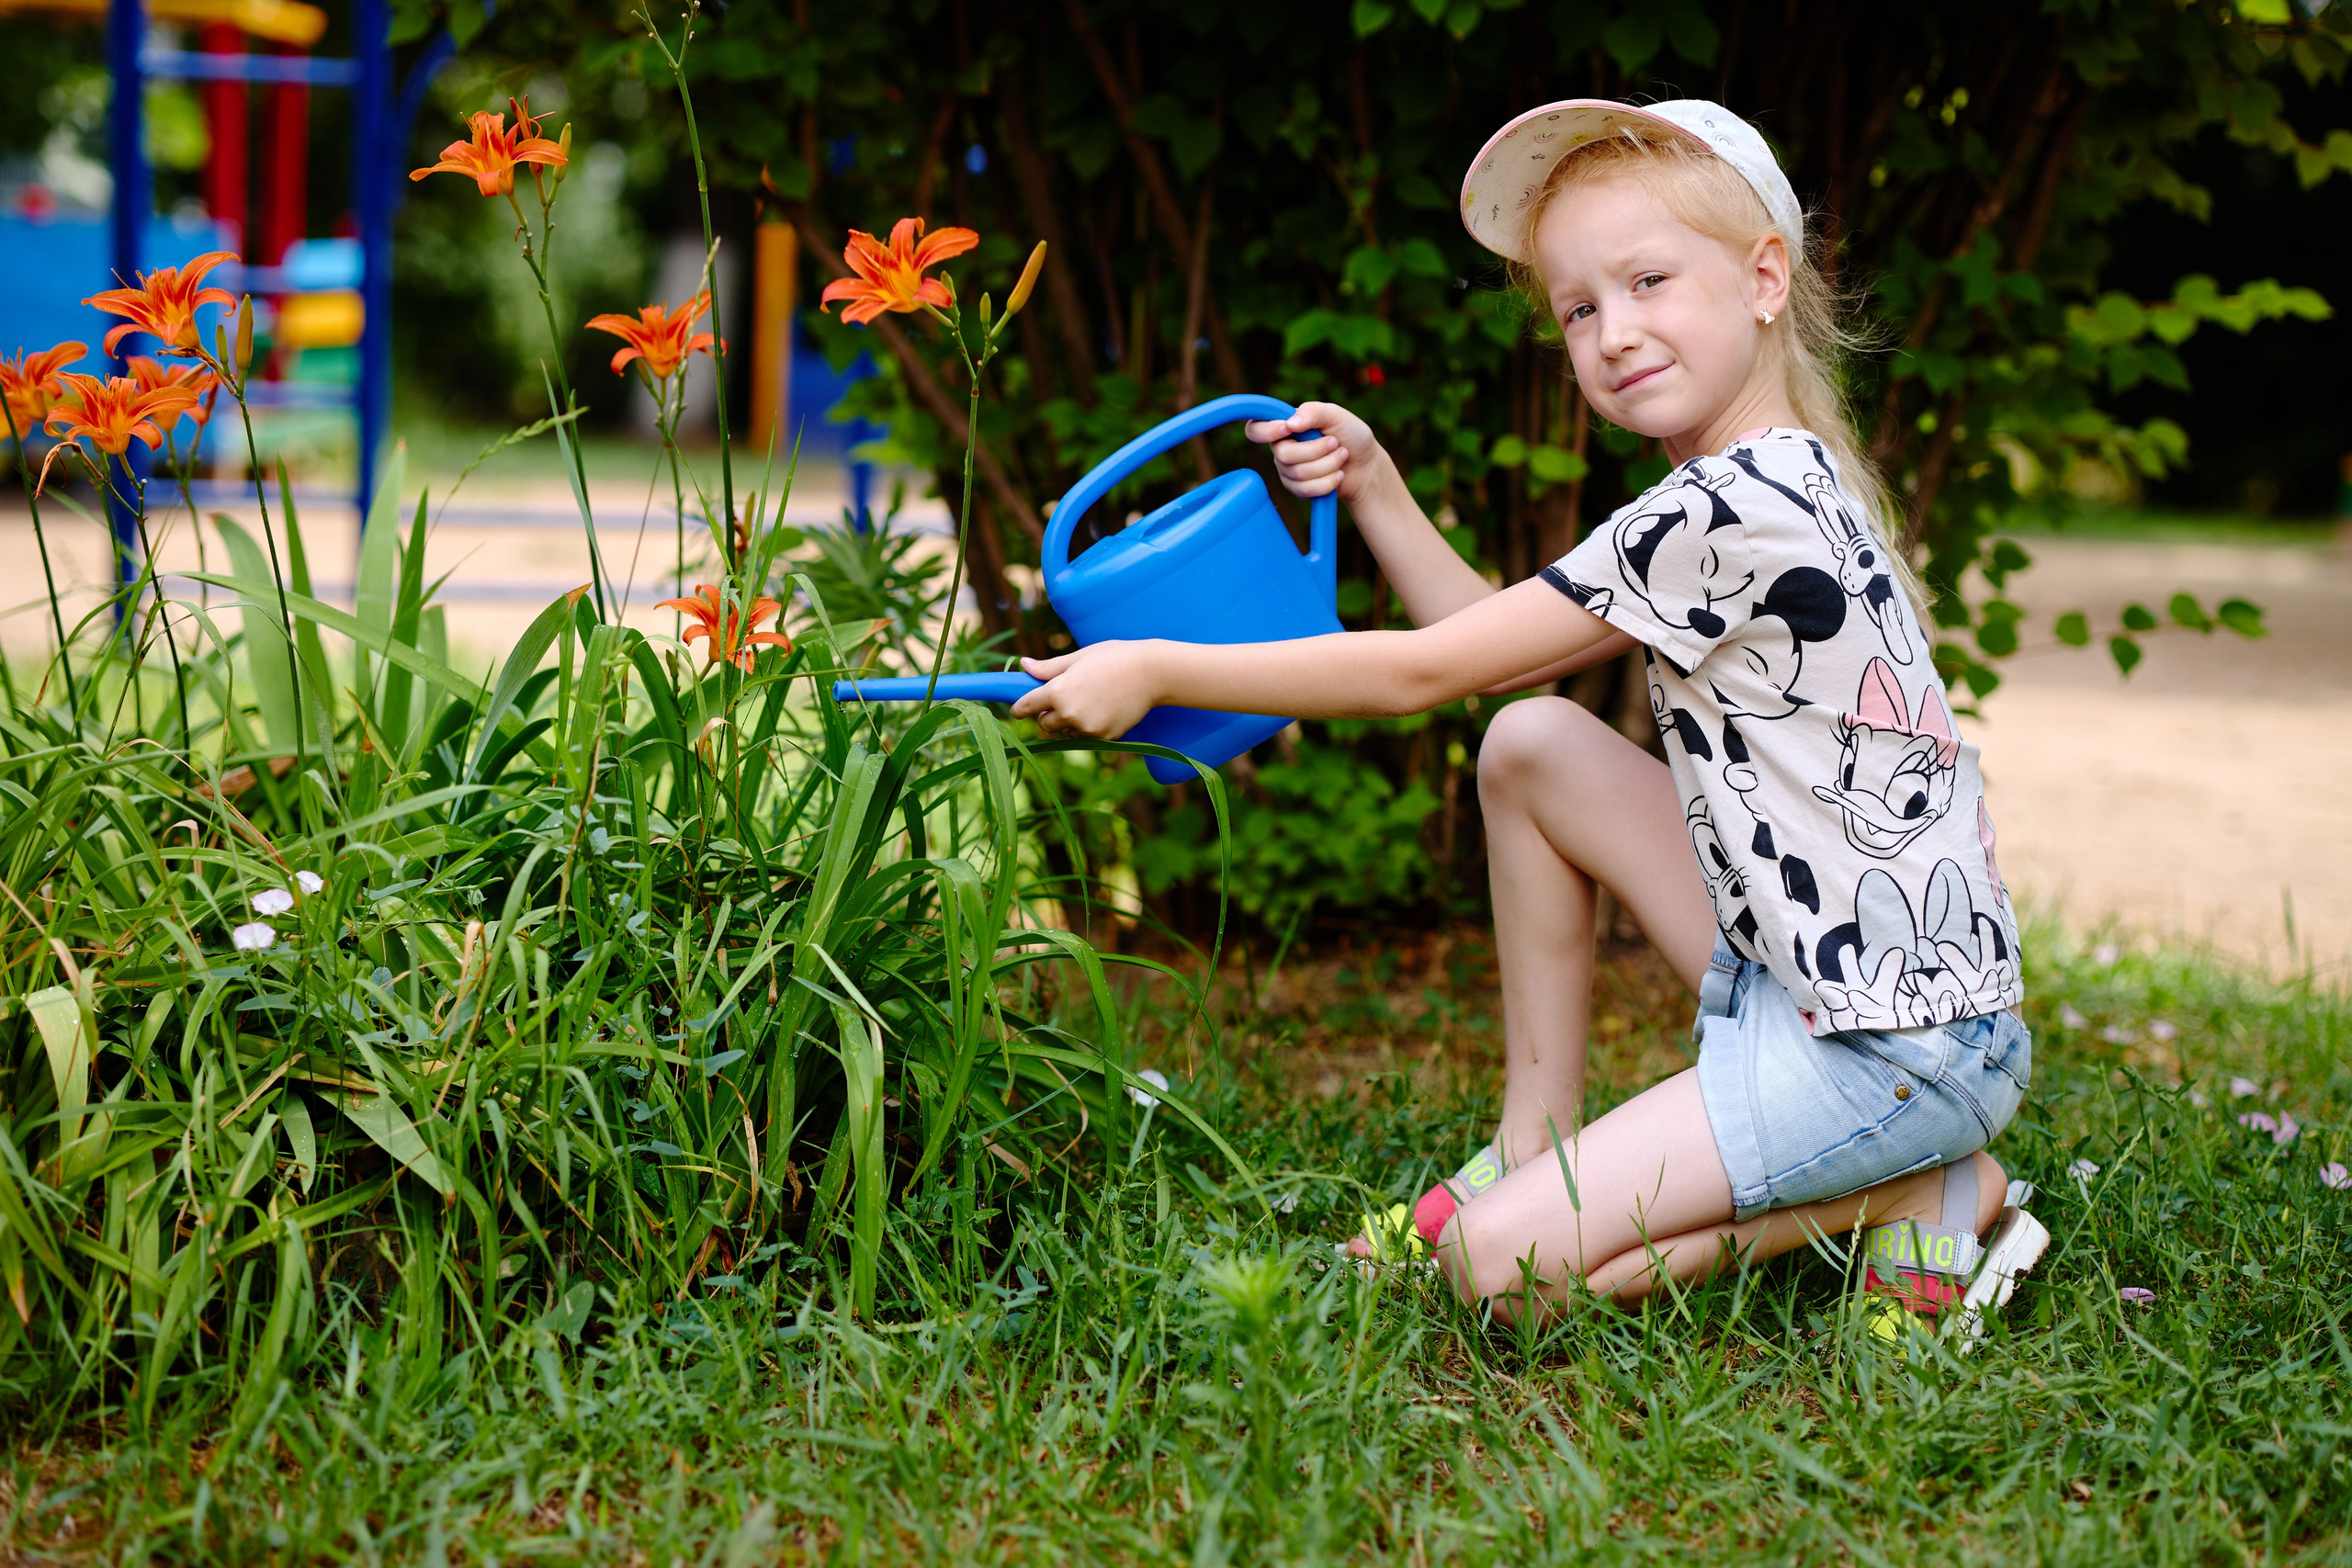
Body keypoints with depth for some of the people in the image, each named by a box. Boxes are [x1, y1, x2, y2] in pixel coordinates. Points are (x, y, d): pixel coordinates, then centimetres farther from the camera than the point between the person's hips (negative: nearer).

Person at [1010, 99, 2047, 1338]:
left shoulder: (1740, 505, -20)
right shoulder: (1775, 486, 10)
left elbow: (1424, 672, -16)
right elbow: (1490, 649, 16)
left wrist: (1154, 671, -11)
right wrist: (1374, 490, 6)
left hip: (1903, 1048, -9)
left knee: (1503, 1267, -11)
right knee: (1531, 746, 8)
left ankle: (1929, 1198, 0)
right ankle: (1533, 1150, 14)